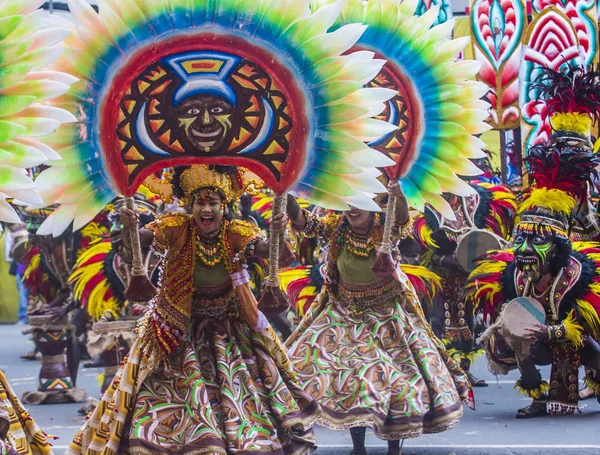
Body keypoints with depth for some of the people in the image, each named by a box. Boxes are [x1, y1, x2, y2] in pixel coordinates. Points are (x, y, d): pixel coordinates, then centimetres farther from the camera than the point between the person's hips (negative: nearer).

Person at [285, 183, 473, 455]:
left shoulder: (385, 227, -18)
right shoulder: (337, 228, -10)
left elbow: (402, 221, -39)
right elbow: (302, 223, -20)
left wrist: (399, 198, -62)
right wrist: (286, 197, -40)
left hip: (386, 315, -2)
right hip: (346, 315, 2)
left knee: (398, 373, 1)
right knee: (351, 379, 0)